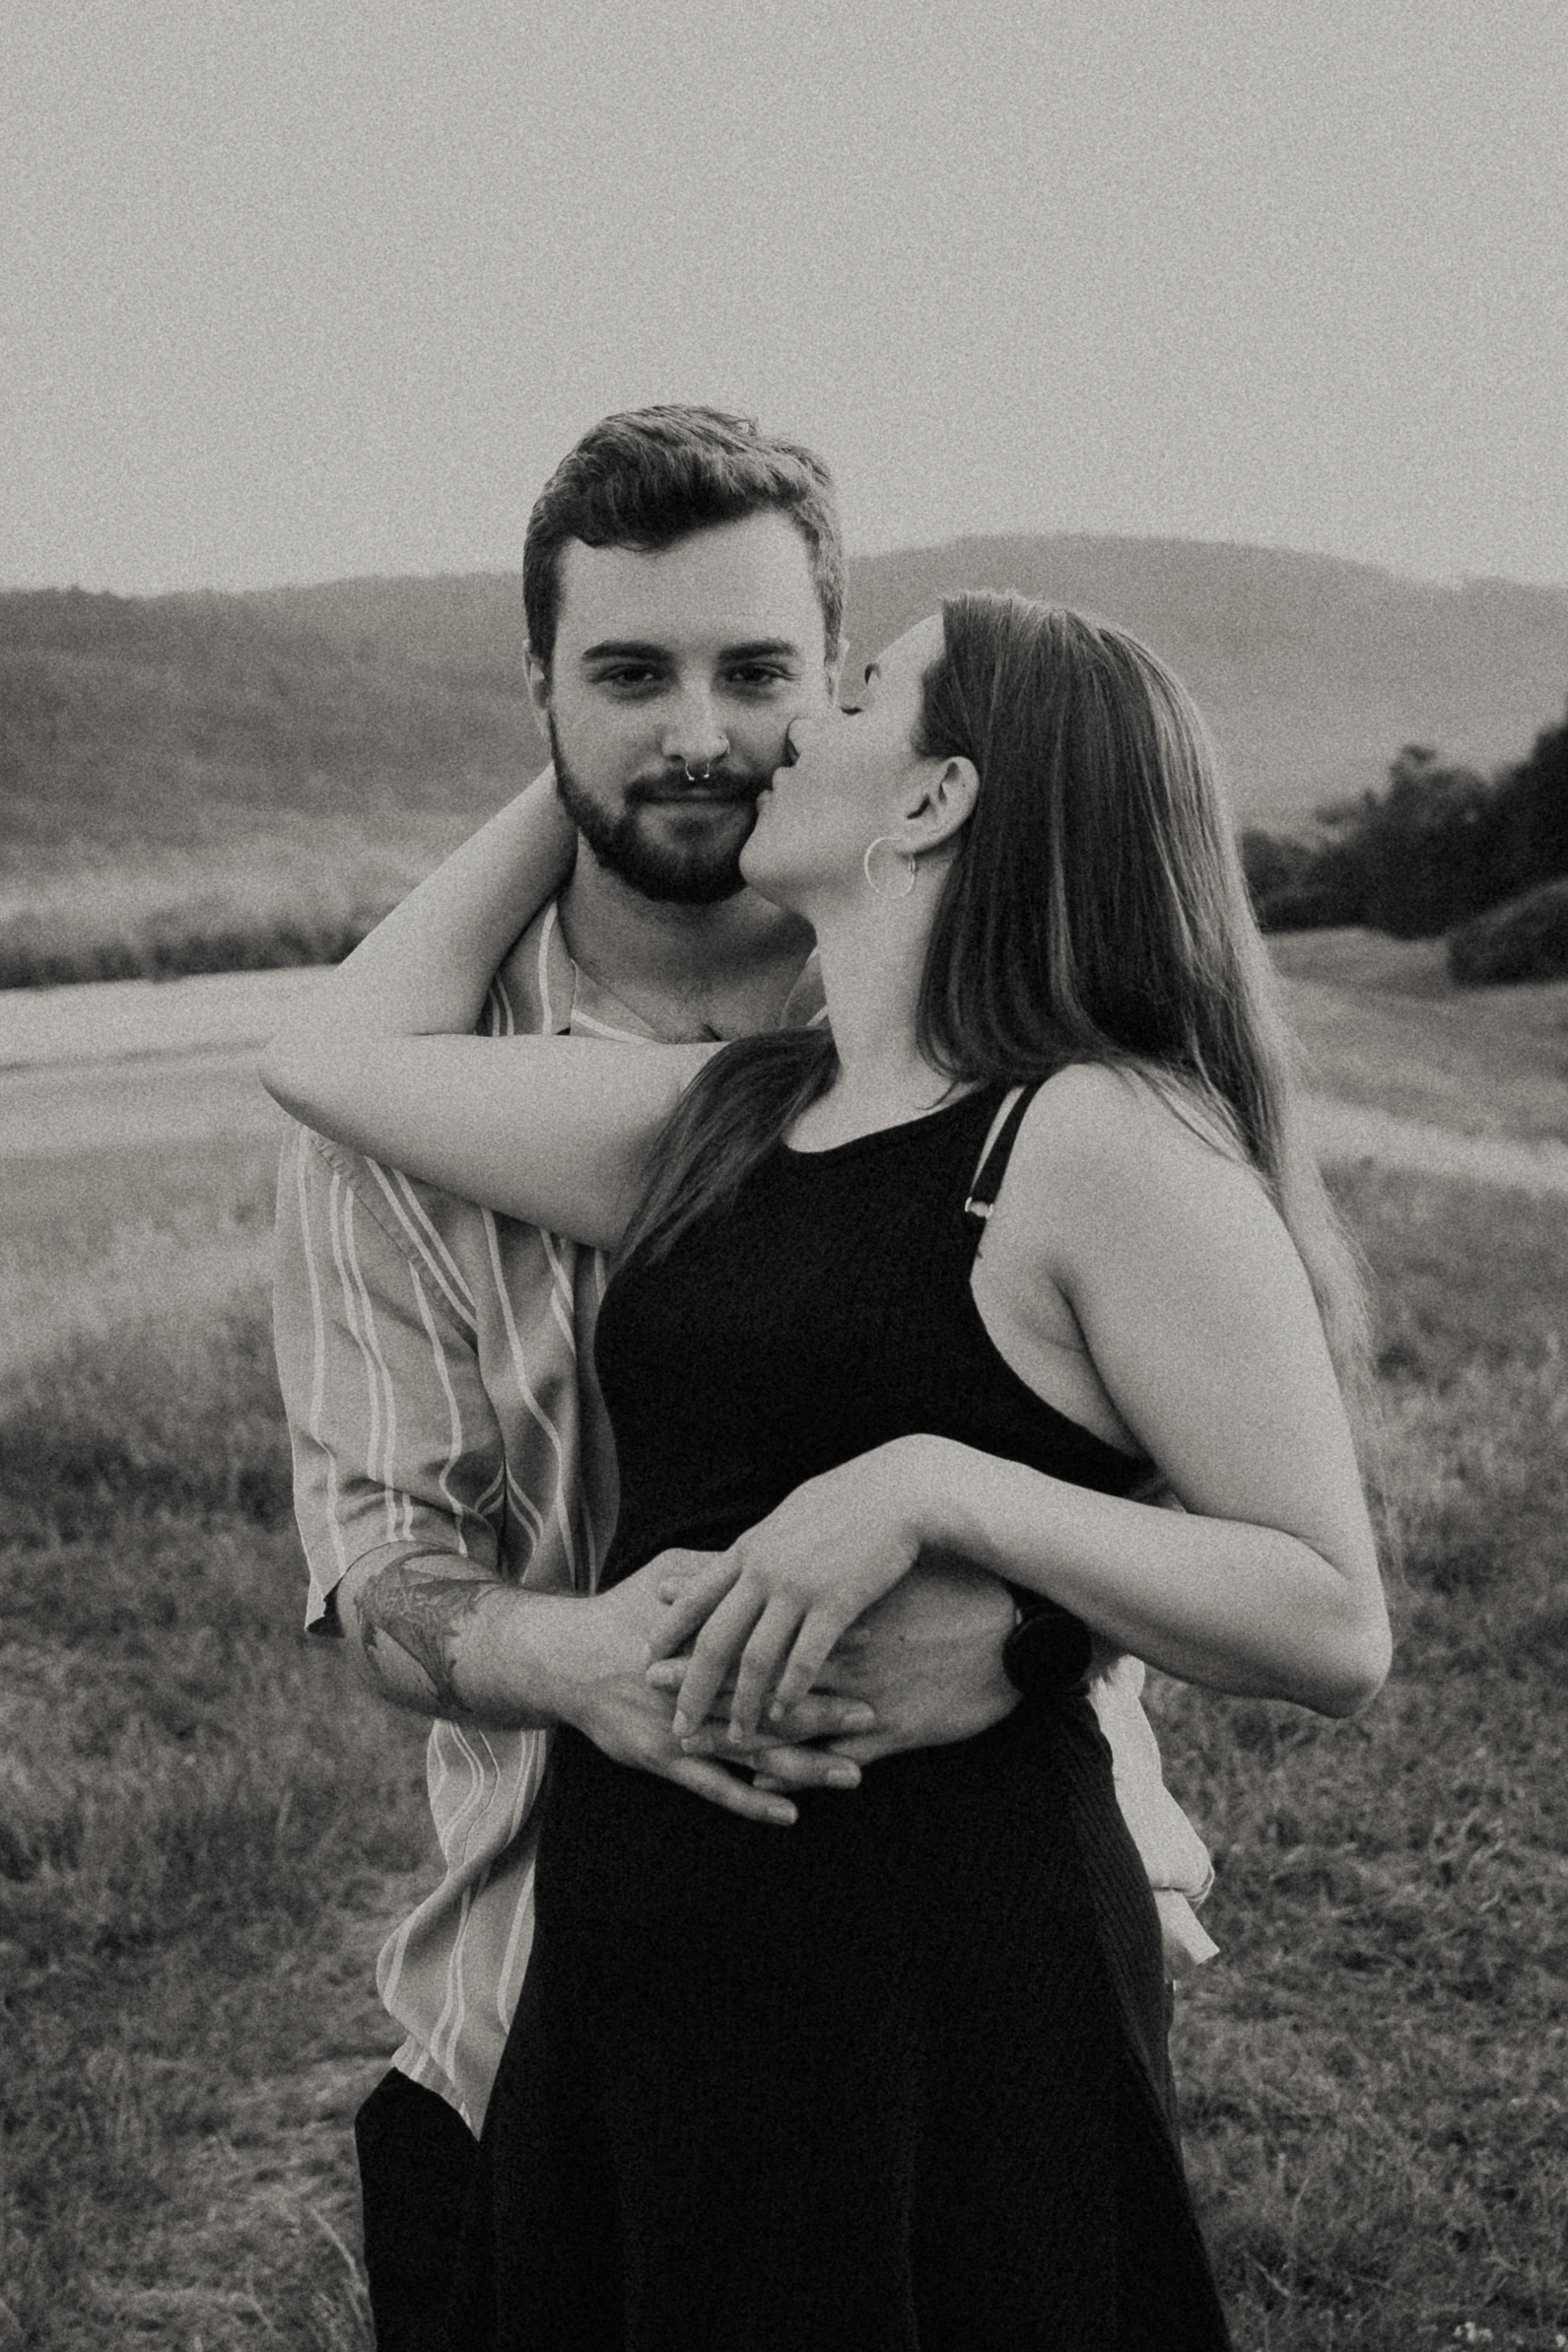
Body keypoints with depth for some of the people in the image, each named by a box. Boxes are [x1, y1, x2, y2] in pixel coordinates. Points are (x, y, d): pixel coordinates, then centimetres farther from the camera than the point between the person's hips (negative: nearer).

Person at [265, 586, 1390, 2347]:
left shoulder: (1100, 1138, -12)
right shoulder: (722, 1122, 9)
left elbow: (1335, 1628, -16)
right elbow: (342, 1051, 17)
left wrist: (937, 1487, -26)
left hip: (938, 1979, -7)